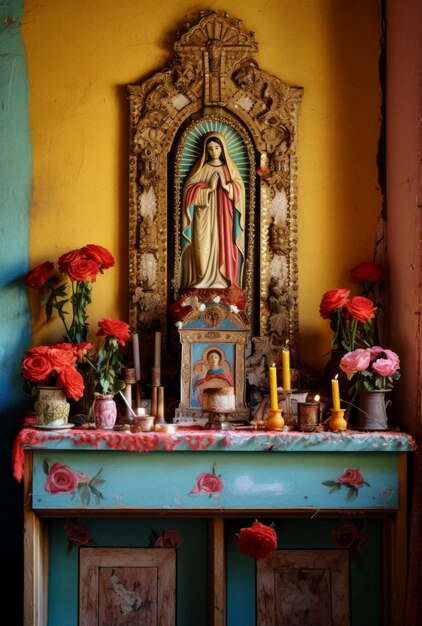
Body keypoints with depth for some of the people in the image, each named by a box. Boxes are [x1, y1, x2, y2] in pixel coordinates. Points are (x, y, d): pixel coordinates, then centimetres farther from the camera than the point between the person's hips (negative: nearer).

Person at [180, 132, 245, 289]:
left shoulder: (230, 167, 10)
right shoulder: (201, 168, 4)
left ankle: (223, 281, 2)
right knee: (205, 248, -6)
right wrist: (208, 187, -15)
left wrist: (226, 184, -14)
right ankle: (204, 281, -2)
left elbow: (240, 189, 3)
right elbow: (189, 190, -3)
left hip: (224, 217, 2)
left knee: (224, 247, -2)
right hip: (205, 217, -1)